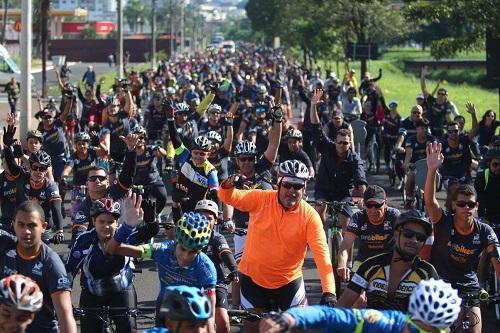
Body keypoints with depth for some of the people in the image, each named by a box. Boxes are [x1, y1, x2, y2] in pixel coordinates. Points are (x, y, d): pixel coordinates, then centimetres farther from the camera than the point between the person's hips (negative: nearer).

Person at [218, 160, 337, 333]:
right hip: (253, 278, 1)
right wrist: (229, 185, -40)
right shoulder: (261, 200, -11)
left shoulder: (310, 216, -15)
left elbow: (322, 253, -23)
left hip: (288, 281, -1)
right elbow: (229, 197, -14)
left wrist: (329, 292, -34)